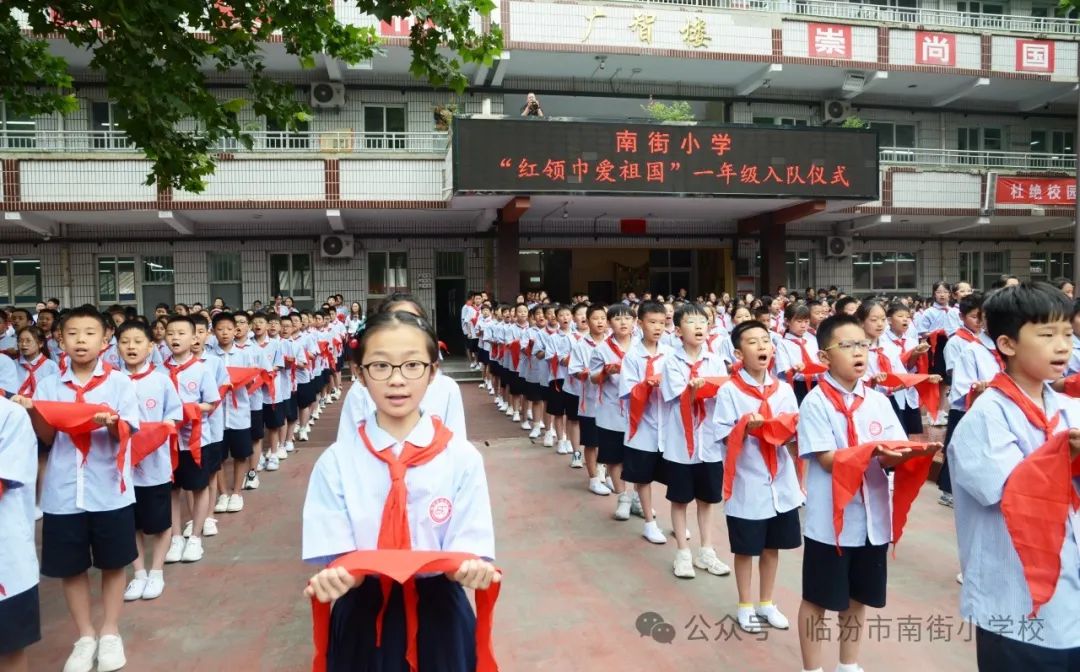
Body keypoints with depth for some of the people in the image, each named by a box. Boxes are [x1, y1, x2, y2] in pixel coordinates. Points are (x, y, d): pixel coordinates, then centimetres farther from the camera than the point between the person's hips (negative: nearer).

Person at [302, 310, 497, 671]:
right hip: (363, 616, 0)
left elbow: (465, 550, -8)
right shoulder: (335, 461, -9)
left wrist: (470, 570, -31)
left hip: (438, 614, 0)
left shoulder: (463, 458, -9)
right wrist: (337, 578, -31)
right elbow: (339, 558, -9)